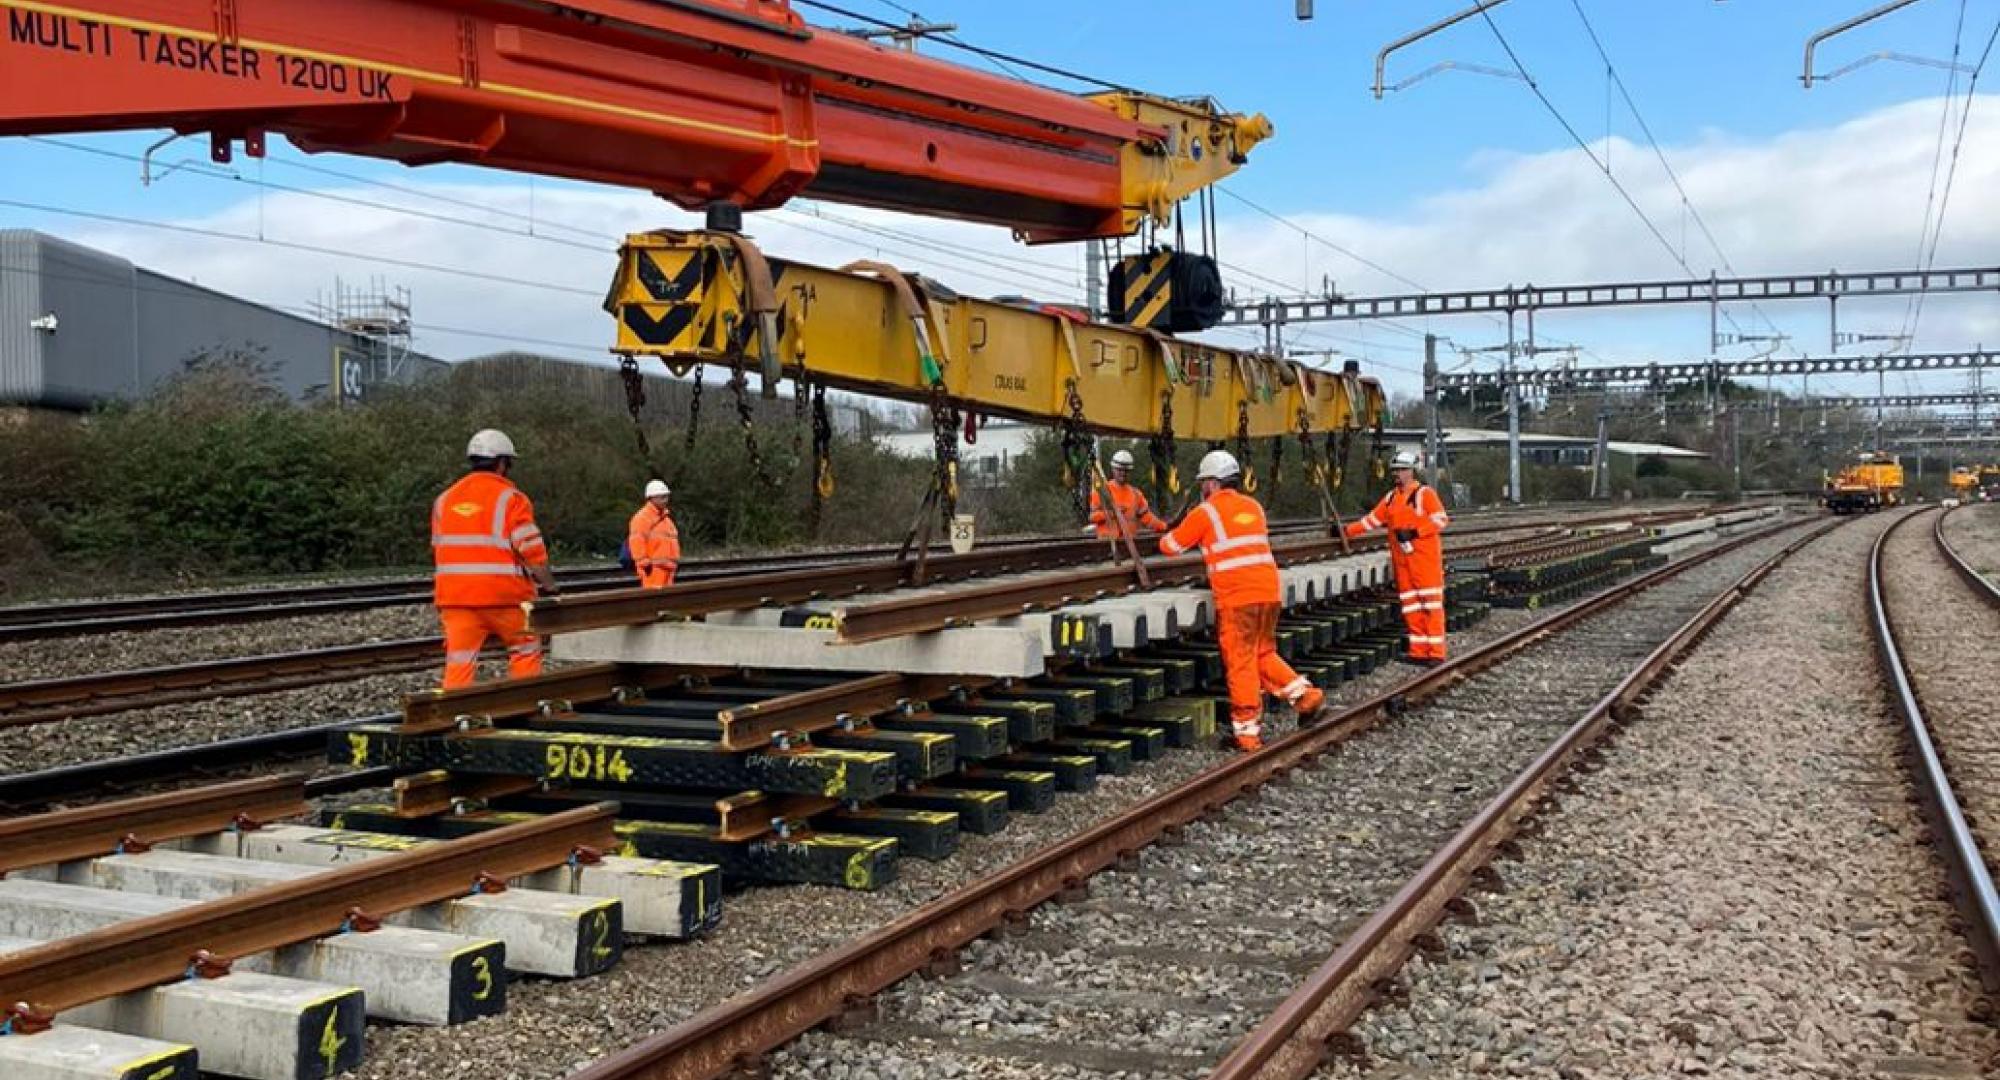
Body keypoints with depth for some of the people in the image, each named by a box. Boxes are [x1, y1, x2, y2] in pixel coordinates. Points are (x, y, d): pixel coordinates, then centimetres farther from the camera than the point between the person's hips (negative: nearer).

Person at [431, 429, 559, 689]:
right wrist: (549, 586, 2)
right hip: (504, 596, -4)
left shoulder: (444, 500, 12)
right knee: (525, 651, 13)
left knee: (459, 663, 1)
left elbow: (438, 551, 16)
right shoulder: (510, 498, -5)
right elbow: (532, 552, -11)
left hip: (456, 598, 4)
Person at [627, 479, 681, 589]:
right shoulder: (642, 517, -8)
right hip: (653, 568, -9)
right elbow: (636, 541, -16)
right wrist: (644, 562, -19)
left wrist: (676, 561, 21)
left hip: (667, 567, 9)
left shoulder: (666, 517, 21)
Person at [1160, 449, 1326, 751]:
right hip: (1268, 592, 6)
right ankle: (1306, 695, 12)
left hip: (1236, 599, -6)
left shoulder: (1206, 512, -1)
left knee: (1241, 662, 0)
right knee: (1265, 654, 21)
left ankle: (1247, 731, 3)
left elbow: (1170, 545, 6)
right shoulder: (1253, 506, 17)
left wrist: (1166, 540, 29)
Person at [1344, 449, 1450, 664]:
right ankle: (1418, 651, 12)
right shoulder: (1391, 497, 15)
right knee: (1410, 607, 7)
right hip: (1401, 559, 7)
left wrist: (1414, 532, -20)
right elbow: (1372, 520, 18)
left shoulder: (1424, 493, -5)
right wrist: (1347, 531, 10)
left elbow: (1441, 520, -12)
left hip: (1425, 557, -7)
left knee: (1431, 605, -8)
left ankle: (1436, 652, -8)